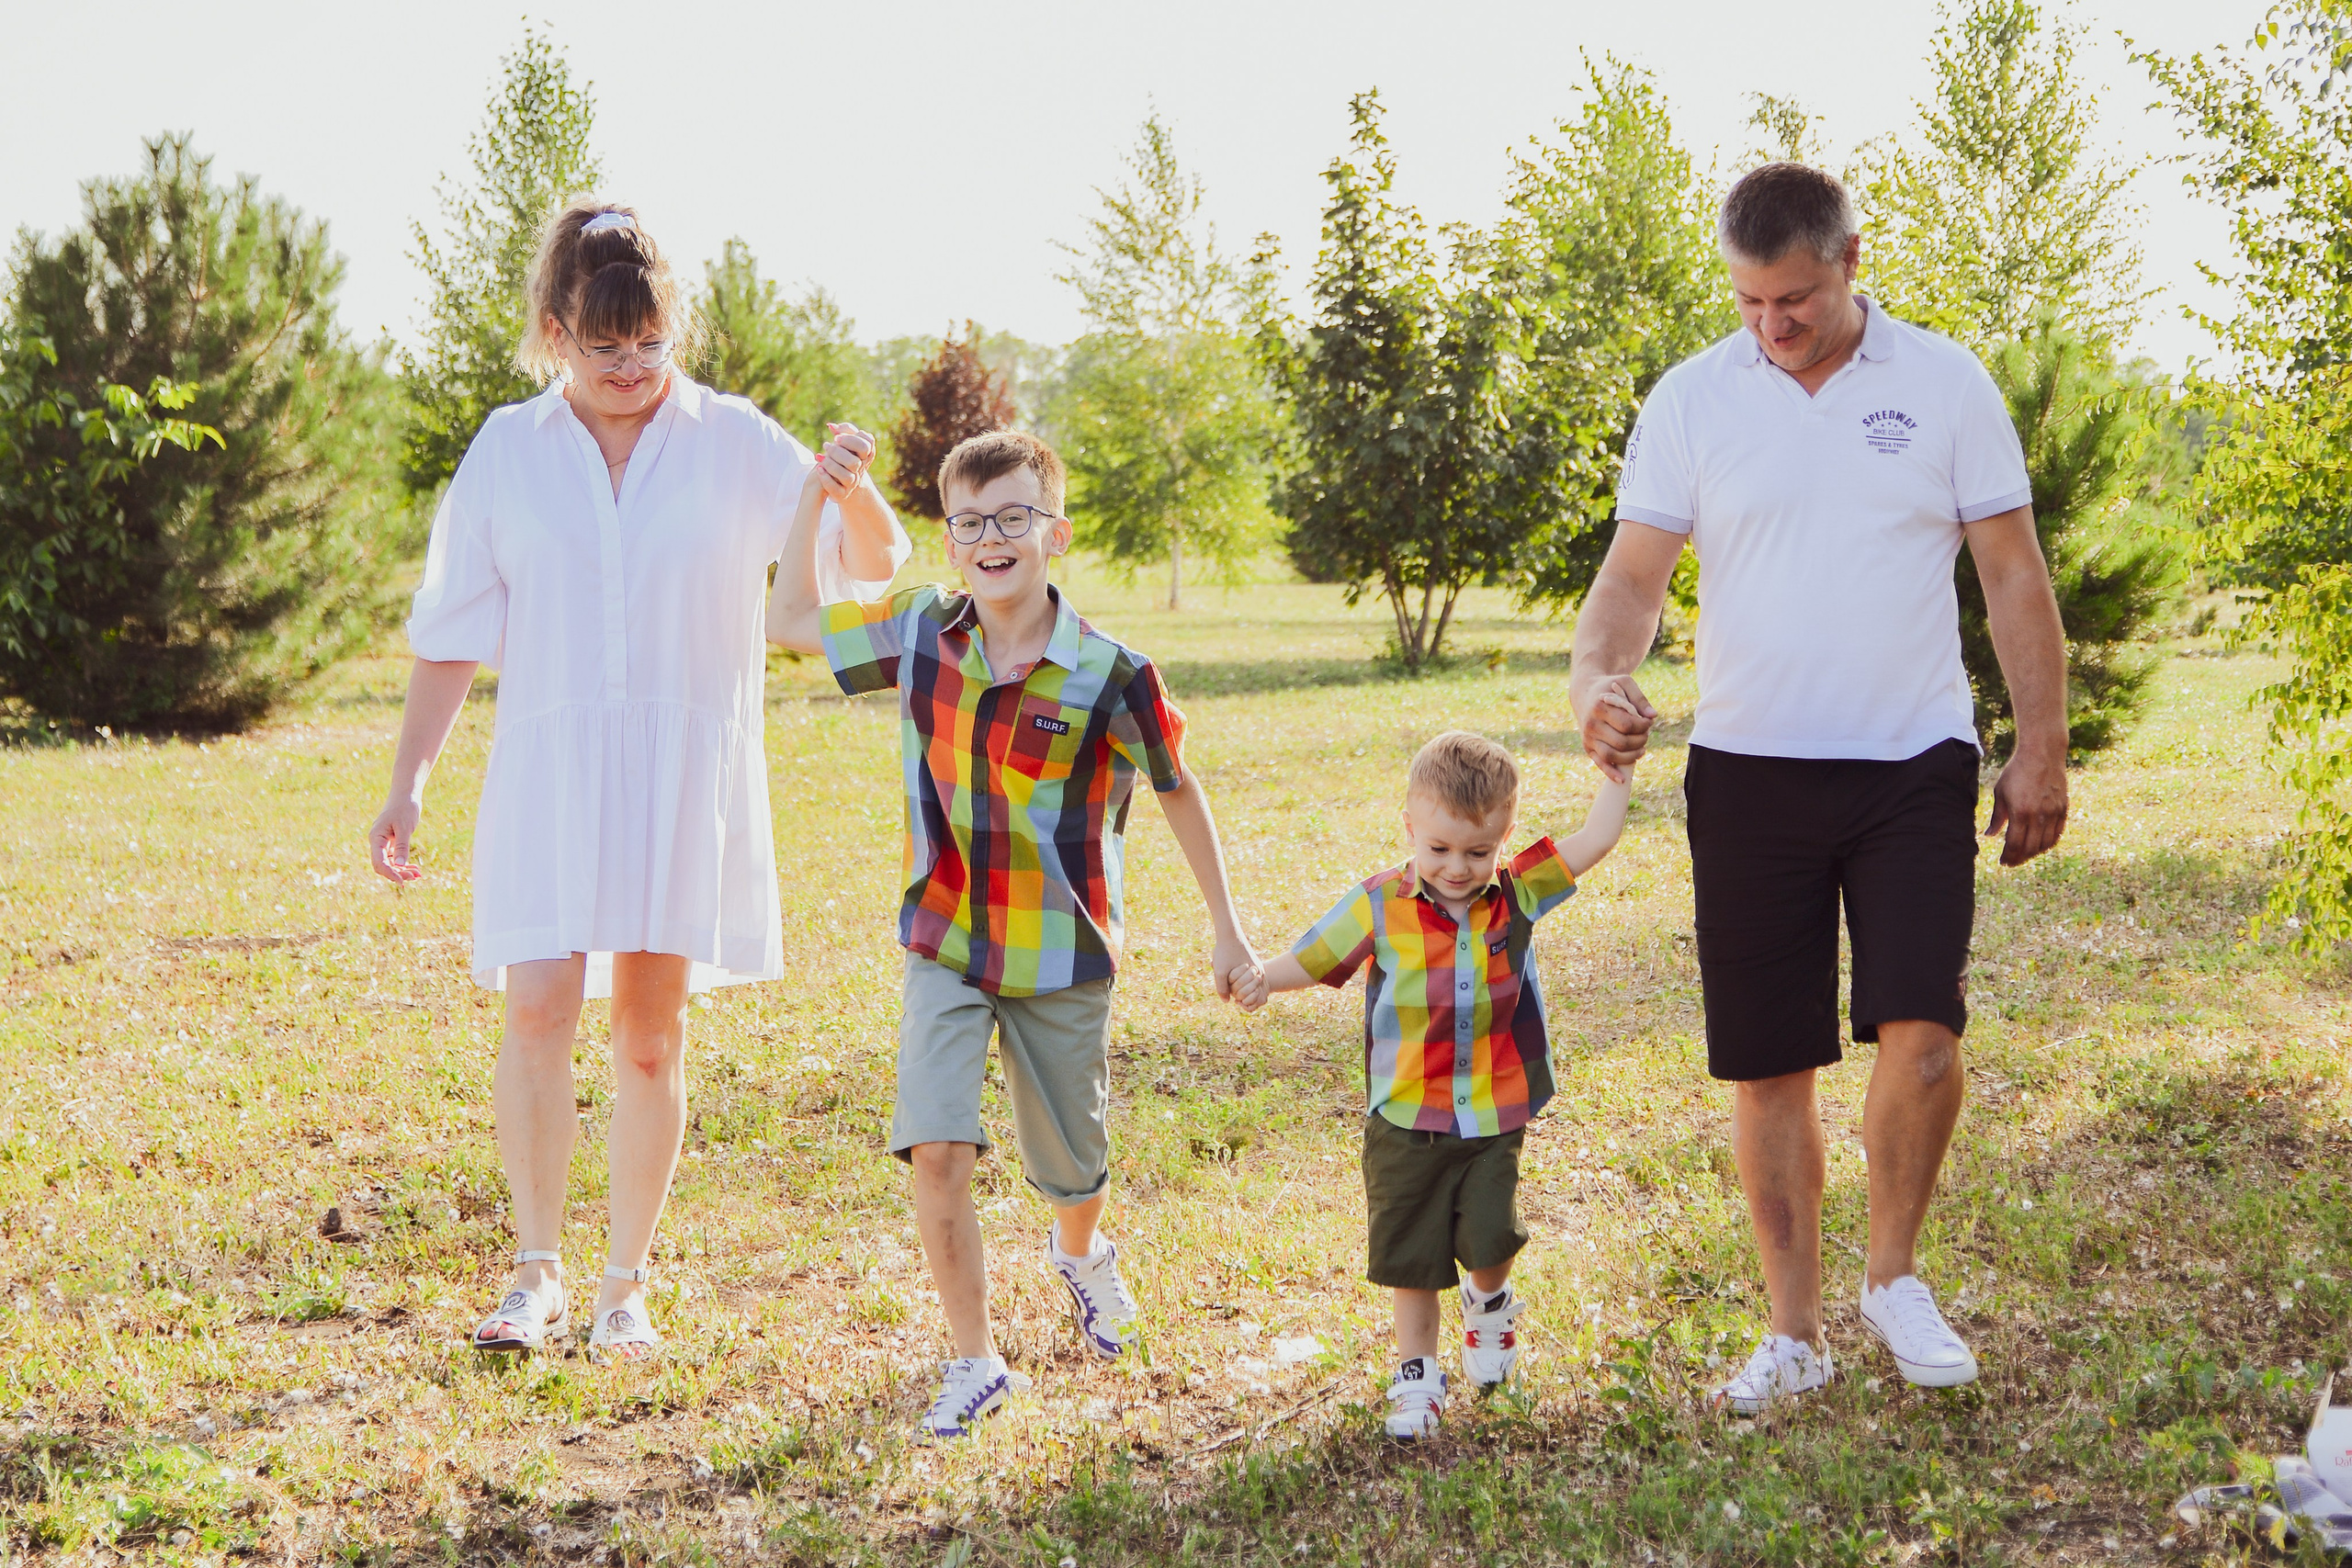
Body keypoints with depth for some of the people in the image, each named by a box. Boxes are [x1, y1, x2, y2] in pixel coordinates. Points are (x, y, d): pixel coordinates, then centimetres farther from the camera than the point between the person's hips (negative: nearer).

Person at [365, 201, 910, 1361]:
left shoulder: (732, 443, 2)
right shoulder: (509, 451, 6)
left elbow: (872, 564, -4)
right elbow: (450, 633, 10)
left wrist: (850, 490, -27)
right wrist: (407, 784, 6)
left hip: (687, 769, 0)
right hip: (547, 763, 0)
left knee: (651, 1033, 3)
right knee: (537, 1011, -13)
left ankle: (627, 1286, 14)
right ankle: (538, 1275, -1)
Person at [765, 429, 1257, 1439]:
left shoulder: (1111, 677, -15)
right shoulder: (920, 636, -6)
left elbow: (1178, 791, -1)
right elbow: (789, 622, 8)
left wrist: (1226, 929, 4)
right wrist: (815, 497, 0)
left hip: (1063, 958, -1)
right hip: (945, 947, 1)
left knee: (1072, 1171, 14)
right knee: (937, 1153, -16)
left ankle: (1080, 1253, 51)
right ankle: (975, 1363, 2)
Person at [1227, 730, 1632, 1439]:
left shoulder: (1518, 894, -4)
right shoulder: (1380, 908, -9)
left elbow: (1592, 842, -3)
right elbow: (1312, 959, -2)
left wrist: (1618, 773, -7)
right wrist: (1263, 977, -19)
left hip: (1495, 1117, 0)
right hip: (1407, 1120, 0)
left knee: (1489, 1237, -8)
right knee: (1412, 1255, 7)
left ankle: (1489, 1302, 28)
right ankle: (1417, 1373, 26)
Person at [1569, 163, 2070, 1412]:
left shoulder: (1944, 383, 2)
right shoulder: (1691, 399, 3)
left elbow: (2013, 575, 5)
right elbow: (1636, 569, 0)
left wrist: (2042, 750, 1)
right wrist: (1597, 679, -20)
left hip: (1914, 767, -1)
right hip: (1750, 771, 1)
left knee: (1920, 1031, -14)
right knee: (1767, 1068, 4)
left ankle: (1894, 1276, 11)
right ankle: (1794, 1331, 18)